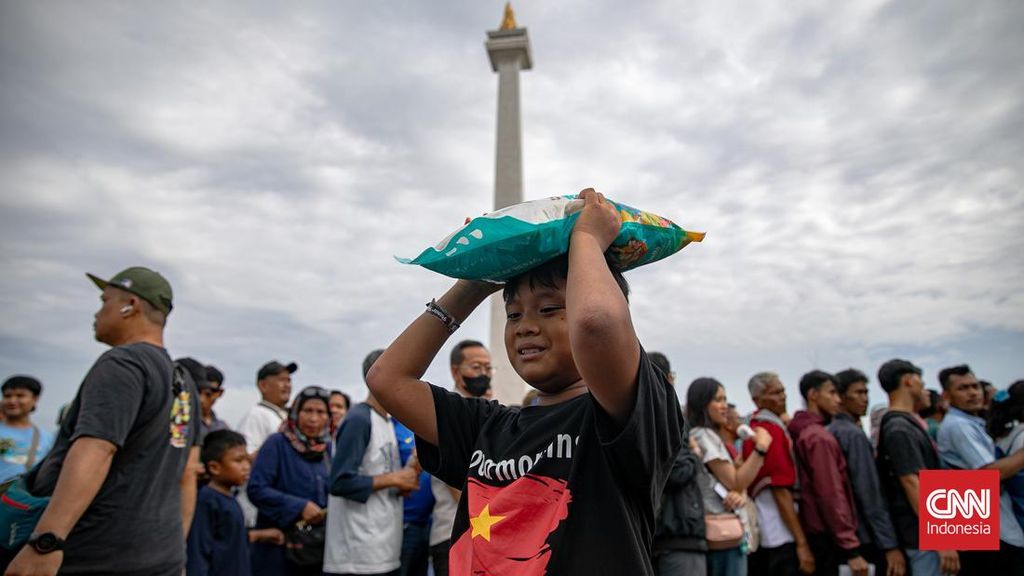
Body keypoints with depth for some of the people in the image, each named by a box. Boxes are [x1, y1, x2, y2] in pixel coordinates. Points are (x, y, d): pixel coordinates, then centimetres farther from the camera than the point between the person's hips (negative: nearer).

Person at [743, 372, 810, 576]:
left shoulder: (753, 428, 10)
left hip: (757, 534, 8)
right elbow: (781, 490, -18)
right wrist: (801, 542, -17)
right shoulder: (773, 429, -15)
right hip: (781, 535, -8)